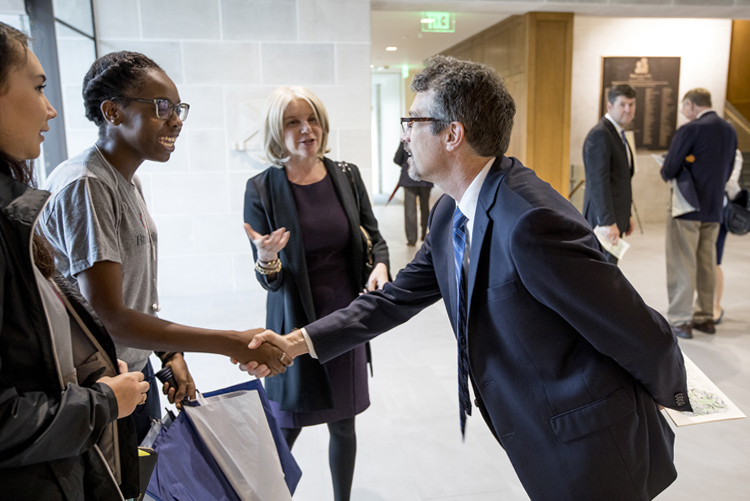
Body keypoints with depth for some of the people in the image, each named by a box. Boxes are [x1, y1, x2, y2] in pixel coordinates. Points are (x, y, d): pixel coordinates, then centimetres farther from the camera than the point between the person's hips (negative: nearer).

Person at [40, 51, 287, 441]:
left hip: (137, 370, 9)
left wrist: (170, 354, 4)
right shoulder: (85, 186, -23)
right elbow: (108, 317, -28)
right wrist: (232, 343, -29)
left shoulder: (128, 182, 7)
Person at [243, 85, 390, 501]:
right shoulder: (261, 189, -9)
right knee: (285, 429, 7)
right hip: (295, 321, -3)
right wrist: (266, 260, -30)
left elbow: (374, 236, 10)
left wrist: (380, 265, -11)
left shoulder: (347, 177, -1)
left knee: (343, 424, 17)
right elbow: (268, 280, -7)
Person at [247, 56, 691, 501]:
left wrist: (671, 392, -2)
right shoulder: (449, 214, -1)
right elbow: (400, 297, 7)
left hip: (589, 448, -7)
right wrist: (299, 342, 2)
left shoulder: (531, 221, -31)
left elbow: (638, 333, -22)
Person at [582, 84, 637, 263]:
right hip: (603, 218, -10)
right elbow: (598, 182, -22)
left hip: (616, 217, 10)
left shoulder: (619, 134, 17)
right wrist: (608, 222, -25)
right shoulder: (599, 135, -15)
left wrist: (627, 215, 21)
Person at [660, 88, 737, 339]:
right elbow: (727, 171, 14)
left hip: (687, 207, -7)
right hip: (714, 209, 7)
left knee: (682, 265, -1)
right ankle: (705, 316, 23)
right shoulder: (730, 130, 9)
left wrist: (667, 174, 8)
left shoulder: (690, 130, -14)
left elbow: (669, 170, -14)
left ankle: (679, 321, 2)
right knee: (707, 264, 14)